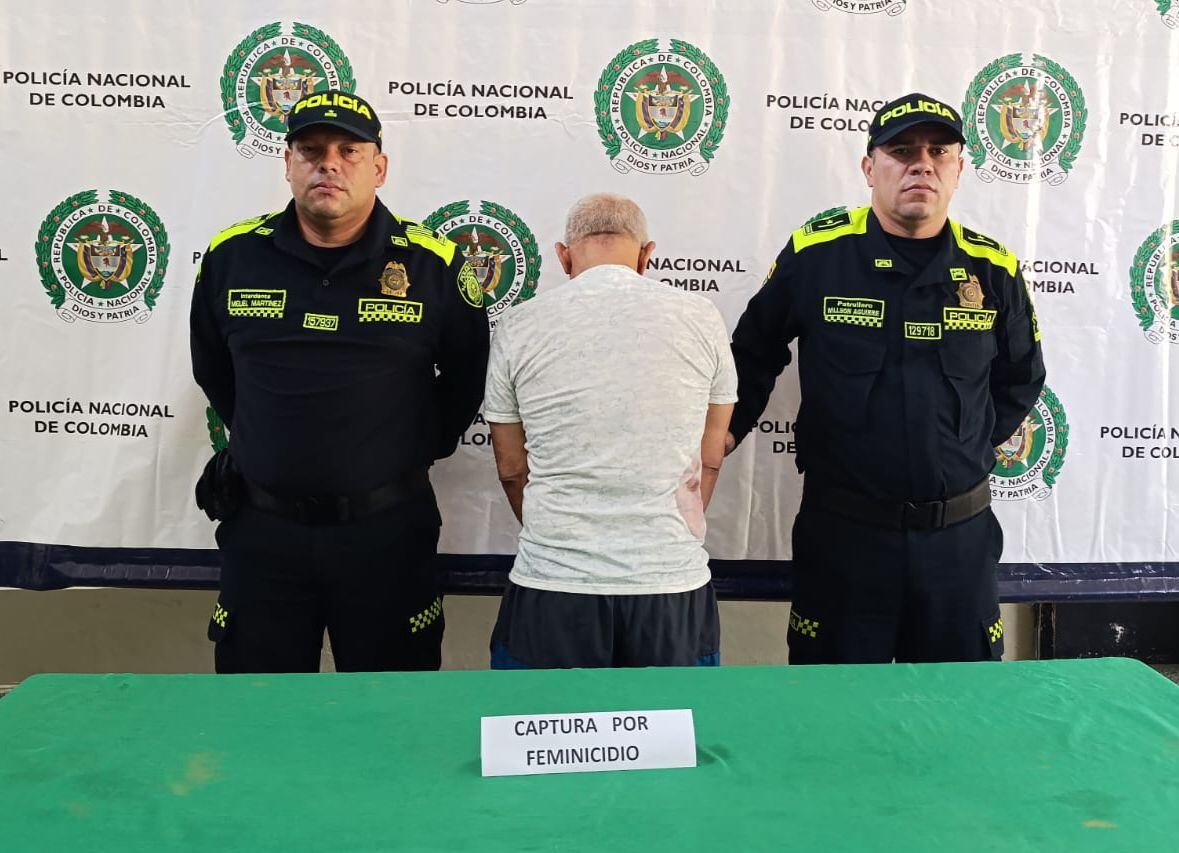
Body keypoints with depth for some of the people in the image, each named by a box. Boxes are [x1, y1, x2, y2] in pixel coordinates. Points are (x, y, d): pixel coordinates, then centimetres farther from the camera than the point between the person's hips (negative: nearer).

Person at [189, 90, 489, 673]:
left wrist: (419, 447, 5)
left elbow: (468, 376, 7)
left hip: (386, 531, -2)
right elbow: (211, 367, 18)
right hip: (261, 529, 2)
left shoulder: (433, 263, -5)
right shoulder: (232, 255, 2)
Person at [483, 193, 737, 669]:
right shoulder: (701, 319, 0)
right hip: (673, 582, 1)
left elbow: (511, 469, 8)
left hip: (551, 585, 0)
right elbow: (709, 460, 9)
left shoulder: (518, 327, -1)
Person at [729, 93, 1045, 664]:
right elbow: (754, 353, 8)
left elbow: (1021, 378, 17)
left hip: (960, 533, 3)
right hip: (841, 529, -2)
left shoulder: (992, 269, 2)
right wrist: (726, 431, 4)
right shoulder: (815, 252, -5)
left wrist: (974, 448, 8)